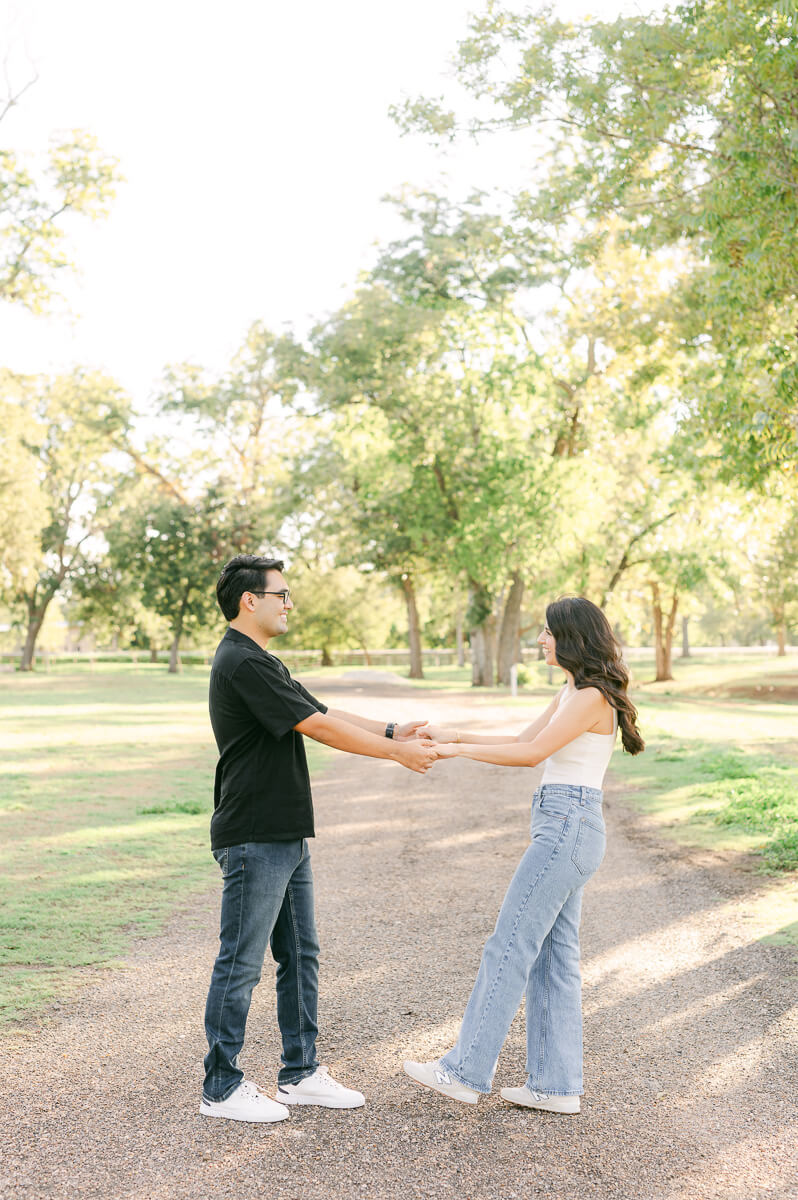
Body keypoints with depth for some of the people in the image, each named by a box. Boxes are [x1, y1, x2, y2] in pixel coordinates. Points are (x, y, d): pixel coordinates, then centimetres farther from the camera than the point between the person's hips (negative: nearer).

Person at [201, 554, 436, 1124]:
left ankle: (300, 1073, 24)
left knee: (300, 955, 14)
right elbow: (321, 728, -18)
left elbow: (324, 713, 16)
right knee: (241, 963, 0)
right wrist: (396, 752, -11)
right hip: (254, 839, -10)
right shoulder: (242, 663, -18)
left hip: (287, 837, 10)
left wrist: (391, 731, 6)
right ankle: (222, 1088, 11)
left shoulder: (262, 662, 17)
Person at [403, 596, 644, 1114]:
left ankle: (466, 1071, 4)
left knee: (508, 947, -4)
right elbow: (524, 741, 19)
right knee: (554, 954, 10)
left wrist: (458, 750, -16)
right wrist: (455, 736, 12)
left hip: (568, 827, -10)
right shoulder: (572, 693, 16)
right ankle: (557, 1085, 16)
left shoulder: (592, 697, -14)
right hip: (564, 829, 10)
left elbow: (533, 753, -21)